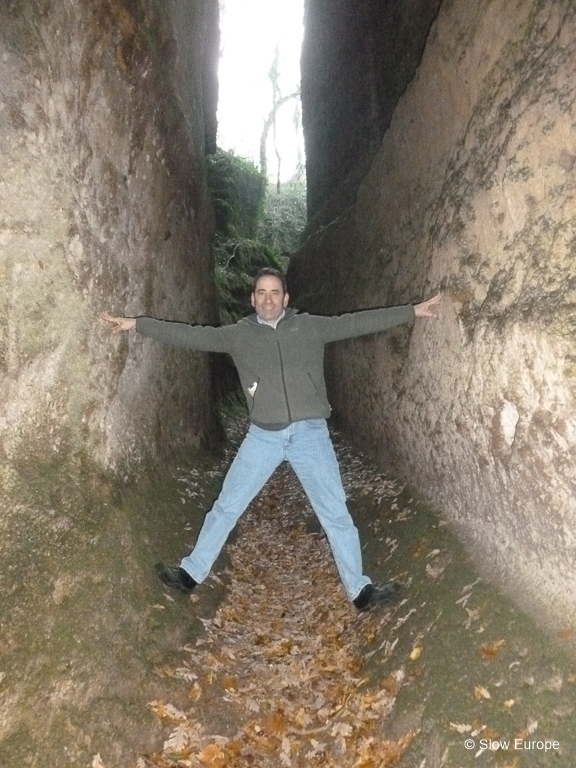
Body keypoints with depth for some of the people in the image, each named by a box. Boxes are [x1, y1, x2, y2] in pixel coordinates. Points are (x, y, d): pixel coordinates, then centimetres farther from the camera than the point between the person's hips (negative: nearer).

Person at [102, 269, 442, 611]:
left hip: (310, 433, -1)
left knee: (336, 513, 5)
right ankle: (191, 573, 26)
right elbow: (192, 335, 4)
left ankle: (360, 590, 18)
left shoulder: (311, 326, 5)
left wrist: (413, 311, 0)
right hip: (263, 436, 1)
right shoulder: (239, 334, 6)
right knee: (226, 507, 9)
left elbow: (358, 322, 3)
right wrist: (135, 324, 0)